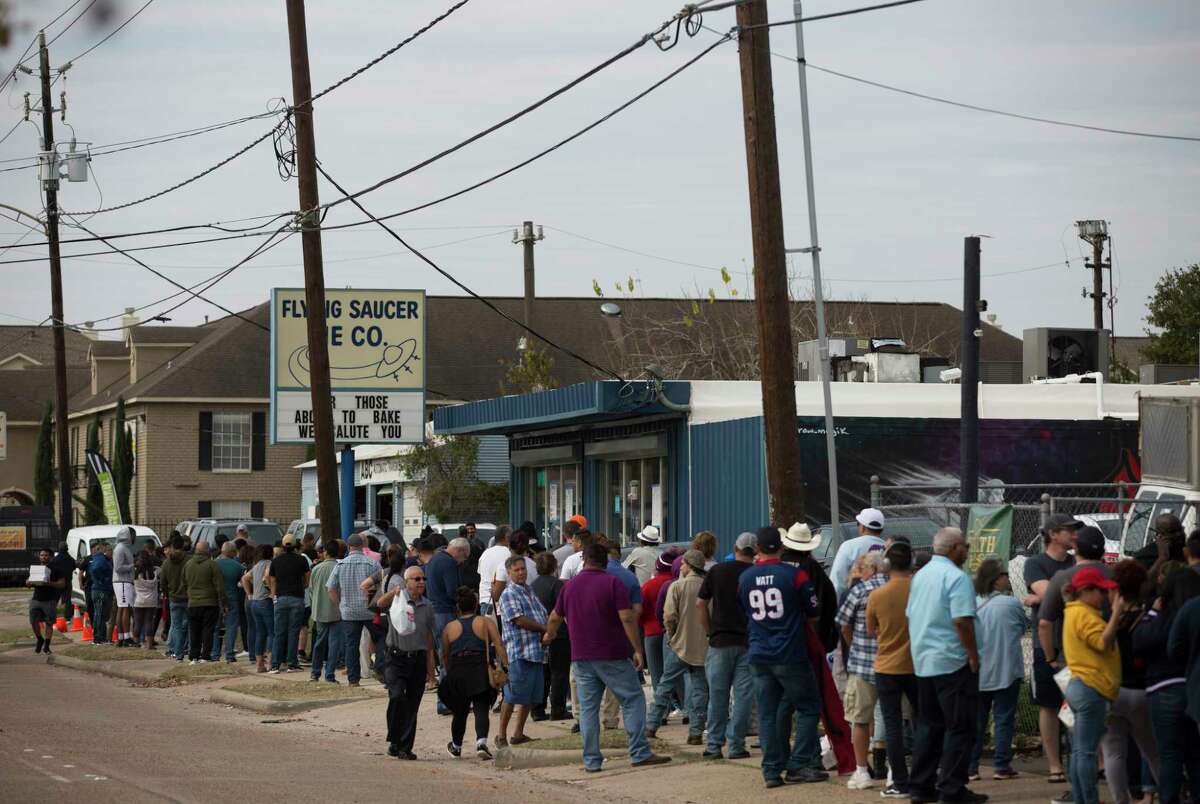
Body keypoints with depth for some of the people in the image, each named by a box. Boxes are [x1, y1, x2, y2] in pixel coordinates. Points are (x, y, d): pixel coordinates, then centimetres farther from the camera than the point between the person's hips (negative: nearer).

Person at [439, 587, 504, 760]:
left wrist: (450, 673, 28)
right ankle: (481, 742, -25)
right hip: (481, 672, -2)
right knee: (481, 710, -3)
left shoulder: (450, 627, 11)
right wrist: (505, 667, -7)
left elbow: (445, 656, 15)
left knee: (460, 711, 17)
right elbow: (499, 646, -6)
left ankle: (456, 747, 34)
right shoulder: (486, 622, 5)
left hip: (457, 673, 2)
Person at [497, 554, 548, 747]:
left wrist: (547, 632, 5)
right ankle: (502, 736, -1)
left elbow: (542, 615, 25)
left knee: (531, 697, 12)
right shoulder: (509, 594, -8)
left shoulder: (529, 591, 19)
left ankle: (518, 734, 20)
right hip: (519, 652, -9)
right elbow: (519, 620, -16)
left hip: (536, 651, 9)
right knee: (512, 696, -7)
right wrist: (544, 628, -8)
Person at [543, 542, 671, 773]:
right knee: (633, 700, 3)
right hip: (612, 656, -4)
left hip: (581, 658, 4)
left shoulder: (570, 585, 9)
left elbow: (555, 618, 21)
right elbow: (627, 618, -14)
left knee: (587, 708, 6)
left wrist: (549, 636, 42)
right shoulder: (612, 583, -6)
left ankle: (591, 761, 4)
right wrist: (638, 650, -10)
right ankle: (640, 754, -3)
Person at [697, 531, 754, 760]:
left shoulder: (717, 571, 2)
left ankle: (714, 745, 10)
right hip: (749, 642, -1)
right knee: (743, 695, 4)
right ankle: (736, 745, 3)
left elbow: (700, 604, 3)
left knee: (718, 695, 8)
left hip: (720, 640, 1)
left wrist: (709, 631, 10)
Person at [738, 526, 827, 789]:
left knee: (767, 714, 8)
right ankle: (801, 764, 2)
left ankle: (772, 771, 5)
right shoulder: (795, 575, -9)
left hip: (758, 656, 4)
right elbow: (813, 616, 0)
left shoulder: (744, 578, 3)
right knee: (808, 707, 8)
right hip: (791, 656, -4)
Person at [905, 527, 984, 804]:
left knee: (928, 725, 14)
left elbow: (910, 616, 18)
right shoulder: (956, 577, -14)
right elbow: (962, 620, -22)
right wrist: (973, 655, -14)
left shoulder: (920, 576, 12)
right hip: (952, 662, -8)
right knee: (959, 727, -1)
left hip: (923, 662, 8)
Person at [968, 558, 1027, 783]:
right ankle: (1001, 766, 2)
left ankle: (970, 766, 8)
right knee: (1003, 718, 4)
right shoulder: (1011, 604, -11)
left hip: (977, 672, 4)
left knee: (976, 720, 9)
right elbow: (1024, 626, 6)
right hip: (1005, 671, -4)